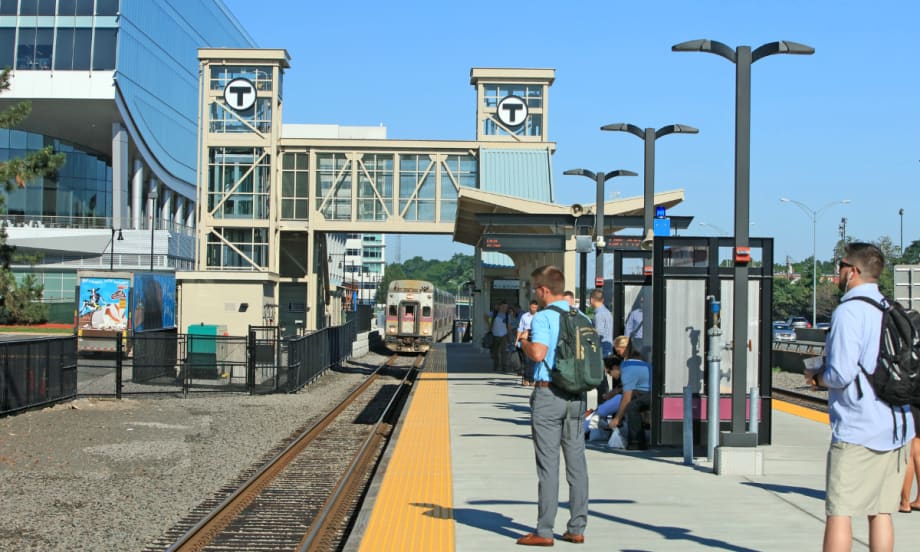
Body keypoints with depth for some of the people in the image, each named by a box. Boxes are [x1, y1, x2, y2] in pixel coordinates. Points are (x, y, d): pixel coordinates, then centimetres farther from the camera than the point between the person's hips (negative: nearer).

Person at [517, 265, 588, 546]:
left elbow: (538, 353, -23)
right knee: (576, 462, 9)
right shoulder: (581, 317, 10)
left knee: (548, 463, -2)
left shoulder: (543, 317, -11)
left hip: (548, 394, -6)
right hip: (576, 396, 6)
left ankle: (544, 531, 2)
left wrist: (523, 342, -4)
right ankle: (577, 528, 14)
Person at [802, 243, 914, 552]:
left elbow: (841, 373, -20)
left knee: (839, 511, -3)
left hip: (857, 429, -8)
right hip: (897, 427, 8)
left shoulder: (848, 312, -12)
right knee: (881, 511, 10)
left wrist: (817, 377, 2)